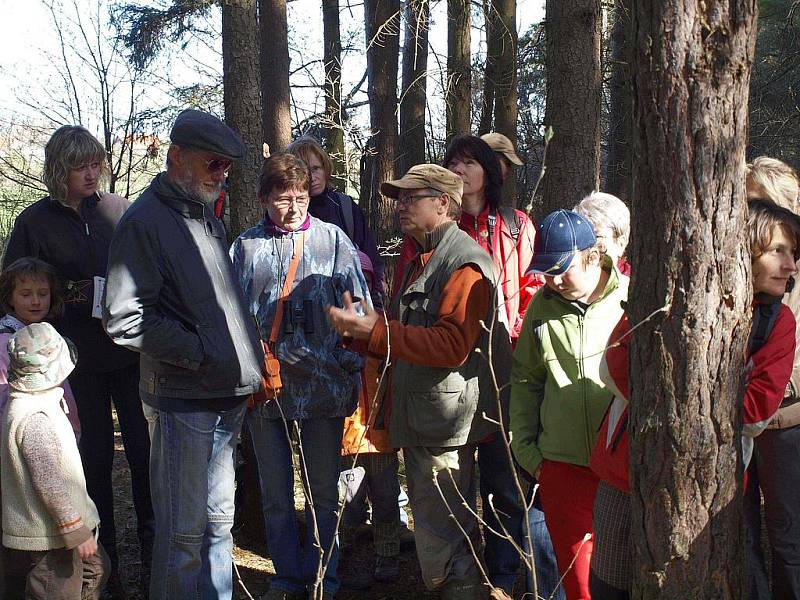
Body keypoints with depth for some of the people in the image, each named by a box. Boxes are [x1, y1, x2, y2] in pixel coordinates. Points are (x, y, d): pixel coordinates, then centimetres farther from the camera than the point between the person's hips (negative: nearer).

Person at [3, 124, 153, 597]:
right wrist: (70, 292, -11)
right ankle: (104, 555, 22)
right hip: (79, 359, 0)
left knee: (144, 449, 3)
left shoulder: (121, 211, 3)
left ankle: (151, 550, 18)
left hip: (130, 350, 1)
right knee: (96, 454, 10)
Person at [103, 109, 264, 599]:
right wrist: (200, 353, -17)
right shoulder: (146, 221, -12)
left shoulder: (208, 218, 15)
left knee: (219, 520, 17)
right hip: (182, 399, -8)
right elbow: (126, 318, -19)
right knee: (184, 531, 1)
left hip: (227, 397, 8)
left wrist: (246, 365, 12)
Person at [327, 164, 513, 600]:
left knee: (442, 545, -5)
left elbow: (450, 345, -24)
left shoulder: (465, 263, -14)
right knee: (432, 527, 20)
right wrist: (359, 330, 6)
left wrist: (375, 330, -21)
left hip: (444, 428, -10)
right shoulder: (419, 262, 20)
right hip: (418, 419, 10)